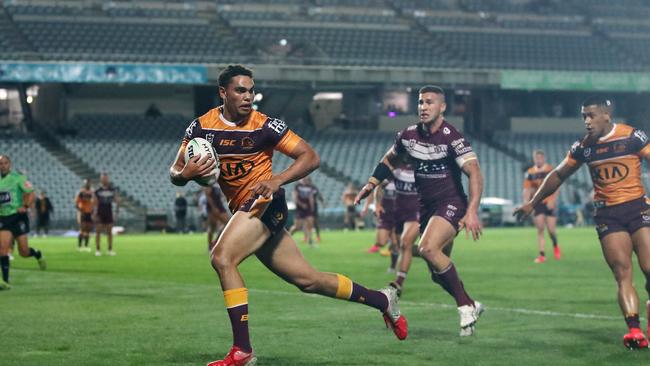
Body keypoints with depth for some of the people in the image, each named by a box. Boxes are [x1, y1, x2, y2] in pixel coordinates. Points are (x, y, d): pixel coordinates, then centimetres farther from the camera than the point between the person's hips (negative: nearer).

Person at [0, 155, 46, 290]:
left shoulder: (17, 178, -5)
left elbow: (31, 193, -7)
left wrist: (25, 207, -20)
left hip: (18, 216, -4)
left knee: (23, 252, -1)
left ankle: (38, 254, 35)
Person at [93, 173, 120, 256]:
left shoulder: (113, 190, 4)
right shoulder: (97, 191, -3)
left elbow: (117, 201, 8)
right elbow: (94, 203, -2)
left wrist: (117, 212, 1)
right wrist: (95, 214, -9)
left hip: (109, 214, 2)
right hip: (100, 214, -2)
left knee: (109, 232, 5)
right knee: (98, 232, -2)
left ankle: (110, 249, 10)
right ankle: (97, 250, 3)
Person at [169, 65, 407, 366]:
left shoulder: (264, 126, -9)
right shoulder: (200, 127, 3)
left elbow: (311, 157, -7)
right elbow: (175, 172, 7)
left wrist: (276, 181, -22)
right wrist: (185, 174, -18)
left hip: (265, 203, -6)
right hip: (244, 211, 6)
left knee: (222, 257, -25)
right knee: (307, 279, 11)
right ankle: (383, 300, 29)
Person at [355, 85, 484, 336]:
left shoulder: (452, 138, -17)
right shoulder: (408, 136, 2)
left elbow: (475, 174, -26)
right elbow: (390, 160, 23)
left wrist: (472, 211, -38)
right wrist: (371, 185, 13)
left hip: (451, 204, -7)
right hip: (425, 206, 7)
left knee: (428, 248, -30)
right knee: (438, 273, 8)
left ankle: (465, 305, -17)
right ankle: (470, 306, 31)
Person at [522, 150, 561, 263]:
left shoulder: (551, 171, -1)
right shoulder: (530, 173, 6)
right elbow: (526, 190, 6)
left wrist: (552, 200, -18)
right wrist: (526, 204, -5)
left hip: (549, 204, -2)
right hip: (537, 204, 2)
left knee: (551, 229, -4)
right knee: (540, 229, -5)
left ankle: (555, 245, 28)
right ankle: (542, 255, -2)